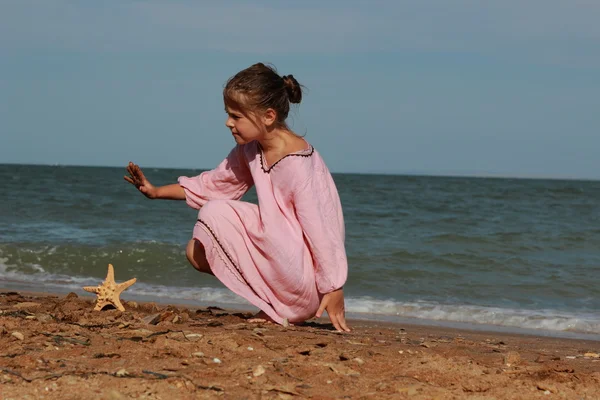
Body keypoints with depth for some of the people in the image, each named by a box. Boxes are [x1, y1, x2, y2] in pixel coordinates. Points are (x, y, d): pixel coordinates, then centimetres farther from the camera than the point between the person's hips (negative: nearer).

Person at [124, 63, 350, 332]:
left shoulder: (297, 163, -23)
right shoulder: (250, 150, 3)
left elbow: (320, 229, -23)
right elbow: (214, 184, 19)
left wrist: (334, 289, -22)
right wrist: (157, 192, 13)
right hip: (282, 256, 9)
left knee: (215, 213, -17)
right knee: (198, 252, 9)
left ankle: (277, 310, -8)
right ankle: (275, 305, 6)